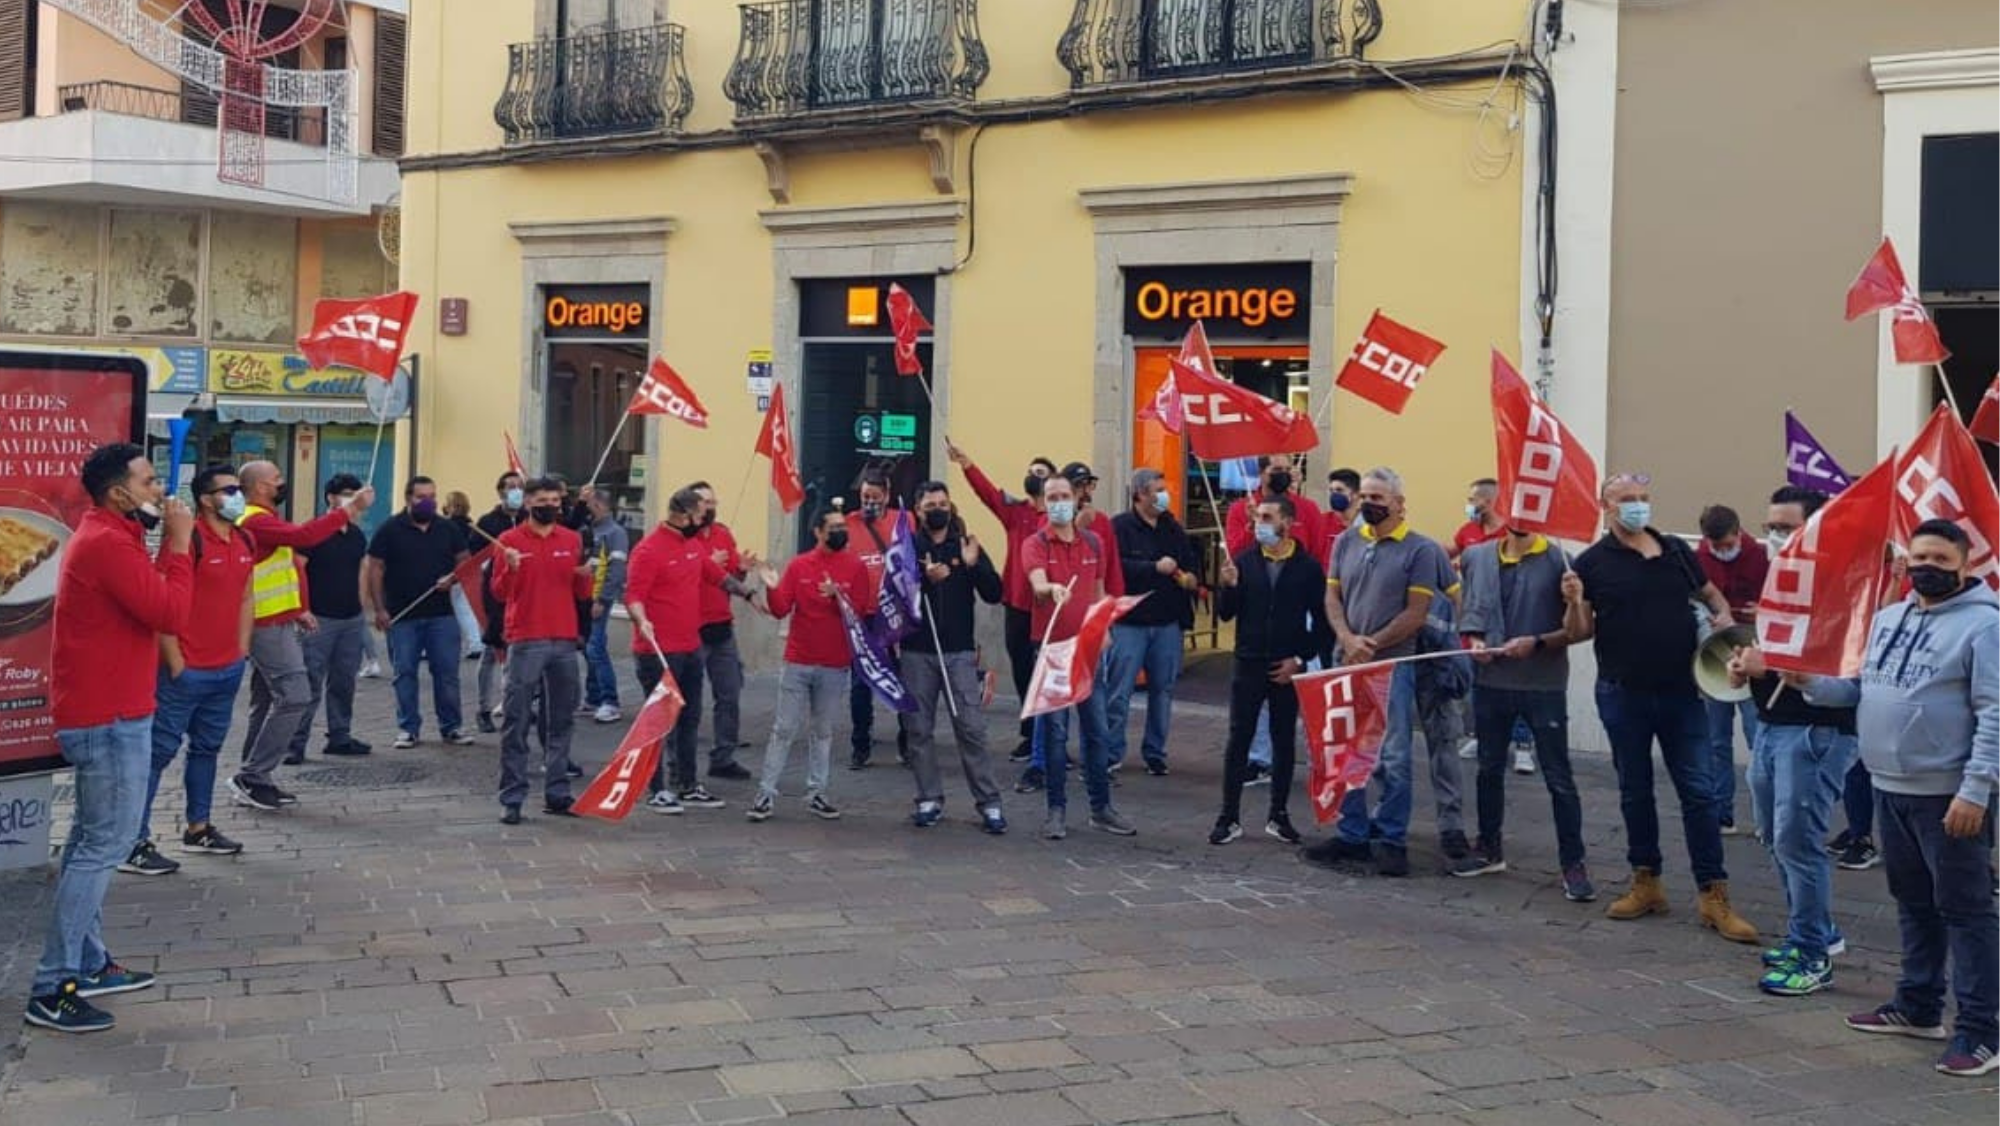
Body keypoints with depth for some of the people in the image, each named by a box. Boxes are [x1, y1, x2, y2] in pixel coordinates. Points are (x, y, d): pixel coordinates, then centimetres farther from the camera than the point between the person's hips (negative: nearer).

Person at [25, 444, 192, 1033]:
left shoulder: (106, 537, 14)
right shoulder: (109, 544, -20)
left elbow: (151, 602, 13)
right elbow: (171, 614, -23)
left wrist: (170, 543, 4)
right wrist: (179, 543, -15)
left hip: (99, 713, 11)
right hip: (110, 718, -11)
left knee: (92, 840, 16)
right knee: (106, 844, -7)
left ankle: (87, 963, 25)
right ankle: (52, 989, -4)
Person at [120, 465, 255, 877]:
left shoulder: (244, 542, 10)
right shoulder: (189, 540, -16)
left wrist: (241, 649, 14)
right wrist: (175, 663, -16)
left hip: (228, 670, 8)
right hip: (187, 671, -8)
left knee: (207, 748, 17)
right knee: (159, 751, -5)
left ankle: (198, 828, 28)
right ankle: (134, 844, -2)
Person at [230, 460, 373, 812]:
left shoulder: (263, 520, 18)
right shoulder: (257, 521, -16)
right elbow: (304, 535, -31)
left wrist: (297, 611, 18)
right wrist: (350, 509, -28)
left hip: (272, 624, 11)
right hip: (270, 627, -11)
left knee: (268, 701, 11)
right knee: (294, 697, -13)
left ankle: (253, 781, 14)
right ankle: (253, 777, -10)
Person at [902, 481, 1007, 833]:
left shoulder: (966, 546, 7)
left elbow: (994, 595, 0)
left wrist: (975, 565, -16)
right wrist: (926, 579, -24)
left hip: (960, 652, 0)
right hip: (917, 652, 0)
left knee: (972, 728, -4)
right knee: (920, 730, 4)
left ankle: (989, 803, 0)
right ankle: (929, 800, 13)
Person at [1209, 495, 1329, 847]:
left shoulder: (1308, 567, -3)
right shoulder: (1244, 561, 1)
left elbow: (1321, 621, 0)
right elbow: (1225, 614, 1)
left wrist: (1301, 658, -6)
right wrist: (1229, 586, -17)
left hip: (1288, 668, 0)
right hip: (1248, 665, 1)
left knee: (1285, 741, 8)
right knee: (1238, 740, 1)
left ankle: (1278, 815, 19)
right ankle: (1229, 817, 6)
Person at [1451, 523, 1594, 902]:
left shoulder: (1557, 561, -7)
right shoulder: (1476, 557, 6)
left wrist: (1537, 643, -19)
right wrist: (1473, 641, -5)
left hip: (1543, 685, -4)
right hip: (1490, 681, 4)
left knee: (1559, 778, 0)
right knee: (1490, 769, 16)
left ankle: (1573, 863, 7)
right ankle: (1489, 848, 31)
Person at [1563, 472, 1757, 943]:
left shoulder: (1676, 550, 6)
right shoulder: (1593, 562, -3)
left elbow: (1710, 593, 21)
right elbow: (1581, 632, -1)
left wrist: (1724, 616, 0)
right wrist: (1575, 602, -21)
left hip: (1681, 691, 1)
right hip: (1623, 693, -1)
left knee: (1698, 791, -1)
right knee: (1634, 792, 10)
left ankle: (1714, 895, 3)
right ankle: (1646, 883, 23)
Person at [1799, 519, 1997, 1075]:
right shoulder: (1887, 618, 12)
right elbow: (1863, 688, 18)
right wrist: (1810, 682, -1)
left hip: (1948, 795, -8)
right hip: (1890, 789, 8)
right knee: (1912, 901, 18)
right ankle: (1918, 1004, 31)